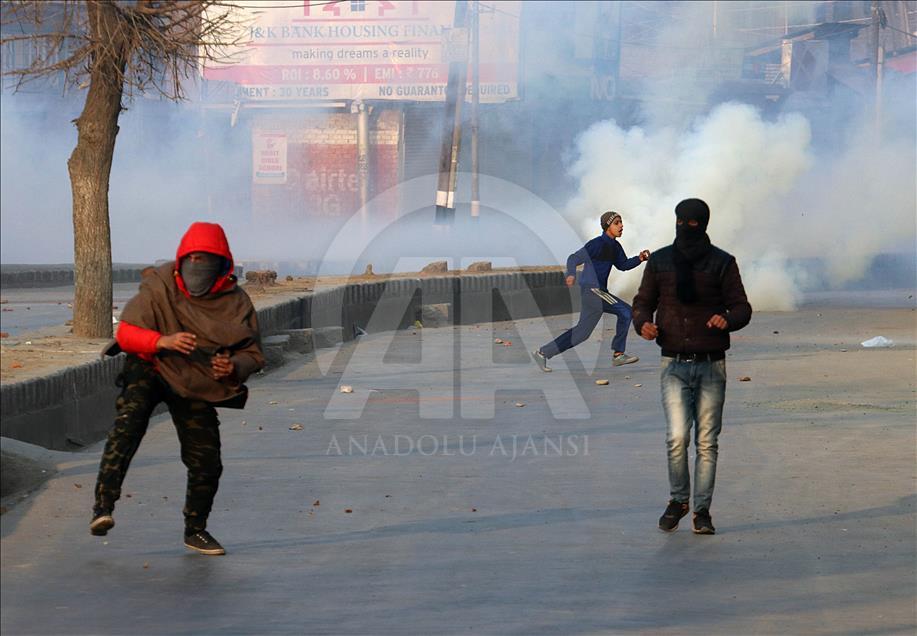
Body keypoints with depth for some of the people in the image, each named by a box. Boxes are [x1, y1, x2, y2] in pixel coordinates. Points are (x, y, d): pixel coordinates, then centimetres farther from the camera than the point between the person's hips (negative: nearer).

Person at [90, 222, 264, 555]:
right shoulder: (159, 287, -15)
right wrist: (164, 341, -35)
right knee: (128, 423, -31)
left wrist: (233, 368, -22)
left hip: (197, 384, 3)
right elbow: (126, 332, -17)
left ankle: (195, 530, 25)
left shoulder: (235, 302, -8)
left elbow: (252, 353, 1)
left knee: (206, 462, 1)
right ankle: (103, 505, -37)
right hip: (150, 369, -3)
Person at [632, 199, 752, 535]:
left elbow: (742, 307, 0)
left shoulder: (722, 263, 2)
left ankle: (702, 509, 11)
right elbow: (643, 301, 14)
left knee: (706, 442, 2)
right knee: (677, 437, -12)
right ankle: (677, 500, 9)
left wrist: (728, 320, -23)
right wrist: (643, 323, -8)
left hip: (711, 365, 0)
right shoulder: (660, 261, 7)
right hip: (674, 364, 0)